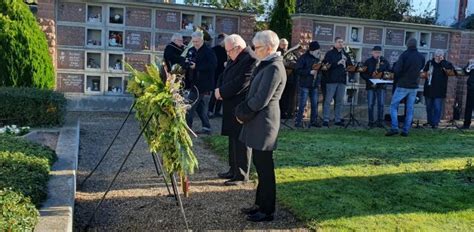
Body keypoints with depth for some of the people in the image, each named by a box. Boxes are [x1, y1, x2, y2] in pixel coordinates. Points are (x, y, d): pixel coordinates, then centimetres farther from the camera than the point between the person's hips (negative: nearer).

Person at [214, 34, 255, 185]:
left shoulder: (251, 59, -18)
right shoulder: (234, 59, 13)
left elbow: (240, 83, -25)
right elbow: (223, 76, 17)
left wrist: (221, 92, -14)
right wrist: (219, 90, -3)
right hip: (232, 107, 10)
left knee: (241, 141, -1)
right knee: (233, 140, 17)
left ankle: (241, 175, 9)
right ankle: (234, 170, 30)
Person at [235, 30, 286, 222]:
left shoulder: (274, 68, -18)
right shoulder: (267, 65, 13)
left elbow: (260, 100, -21)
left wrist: (242, 113, -8)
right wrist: (242, 111, 4)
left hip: (263, 123, -10)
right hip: (258, 121, 10)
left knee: (265, 168, 0)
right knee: (260, 165, 16)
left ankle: (267, 210, 13)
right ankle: (261, 203, 29)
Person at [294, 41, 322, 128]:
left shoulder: (317, 58, 13)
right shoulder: (303, 58, -9)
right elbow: (298, 70, -16)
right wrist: (310, 72, -21)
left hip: (314, 85, 7)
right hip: (305, 85, -7)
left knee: (315, 104, 10)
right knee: (302, 104, -5)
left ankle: (313, 121, 19)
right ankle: (298, 122, 1)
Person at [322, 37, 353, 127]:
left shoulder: (345, 54, 17)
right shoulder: (330, 53, 1)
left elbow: (350, 66, 17)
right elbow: (327, 65, -11)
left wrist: (347, 71, -3)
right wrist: (337, 63, -17)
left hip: (342, 80, 5)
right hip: (331, 80, -5)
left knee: (340, 101, 7)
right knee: (328, 100, -4)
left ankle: (338, 119, 13)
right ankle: (326, 120, -1)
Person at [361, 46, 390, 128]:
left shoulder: (385, 62, 9)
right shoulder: (368, 62, 5)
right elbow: (362, 73, 2)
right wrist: (369, 80, -11)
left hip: (381, 86, 1)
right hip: (370, 86, 0)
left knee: (381, 104, -4)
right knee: (370, 105, 1)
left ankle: (380, 121, 2)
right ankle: (371, 121, 9)